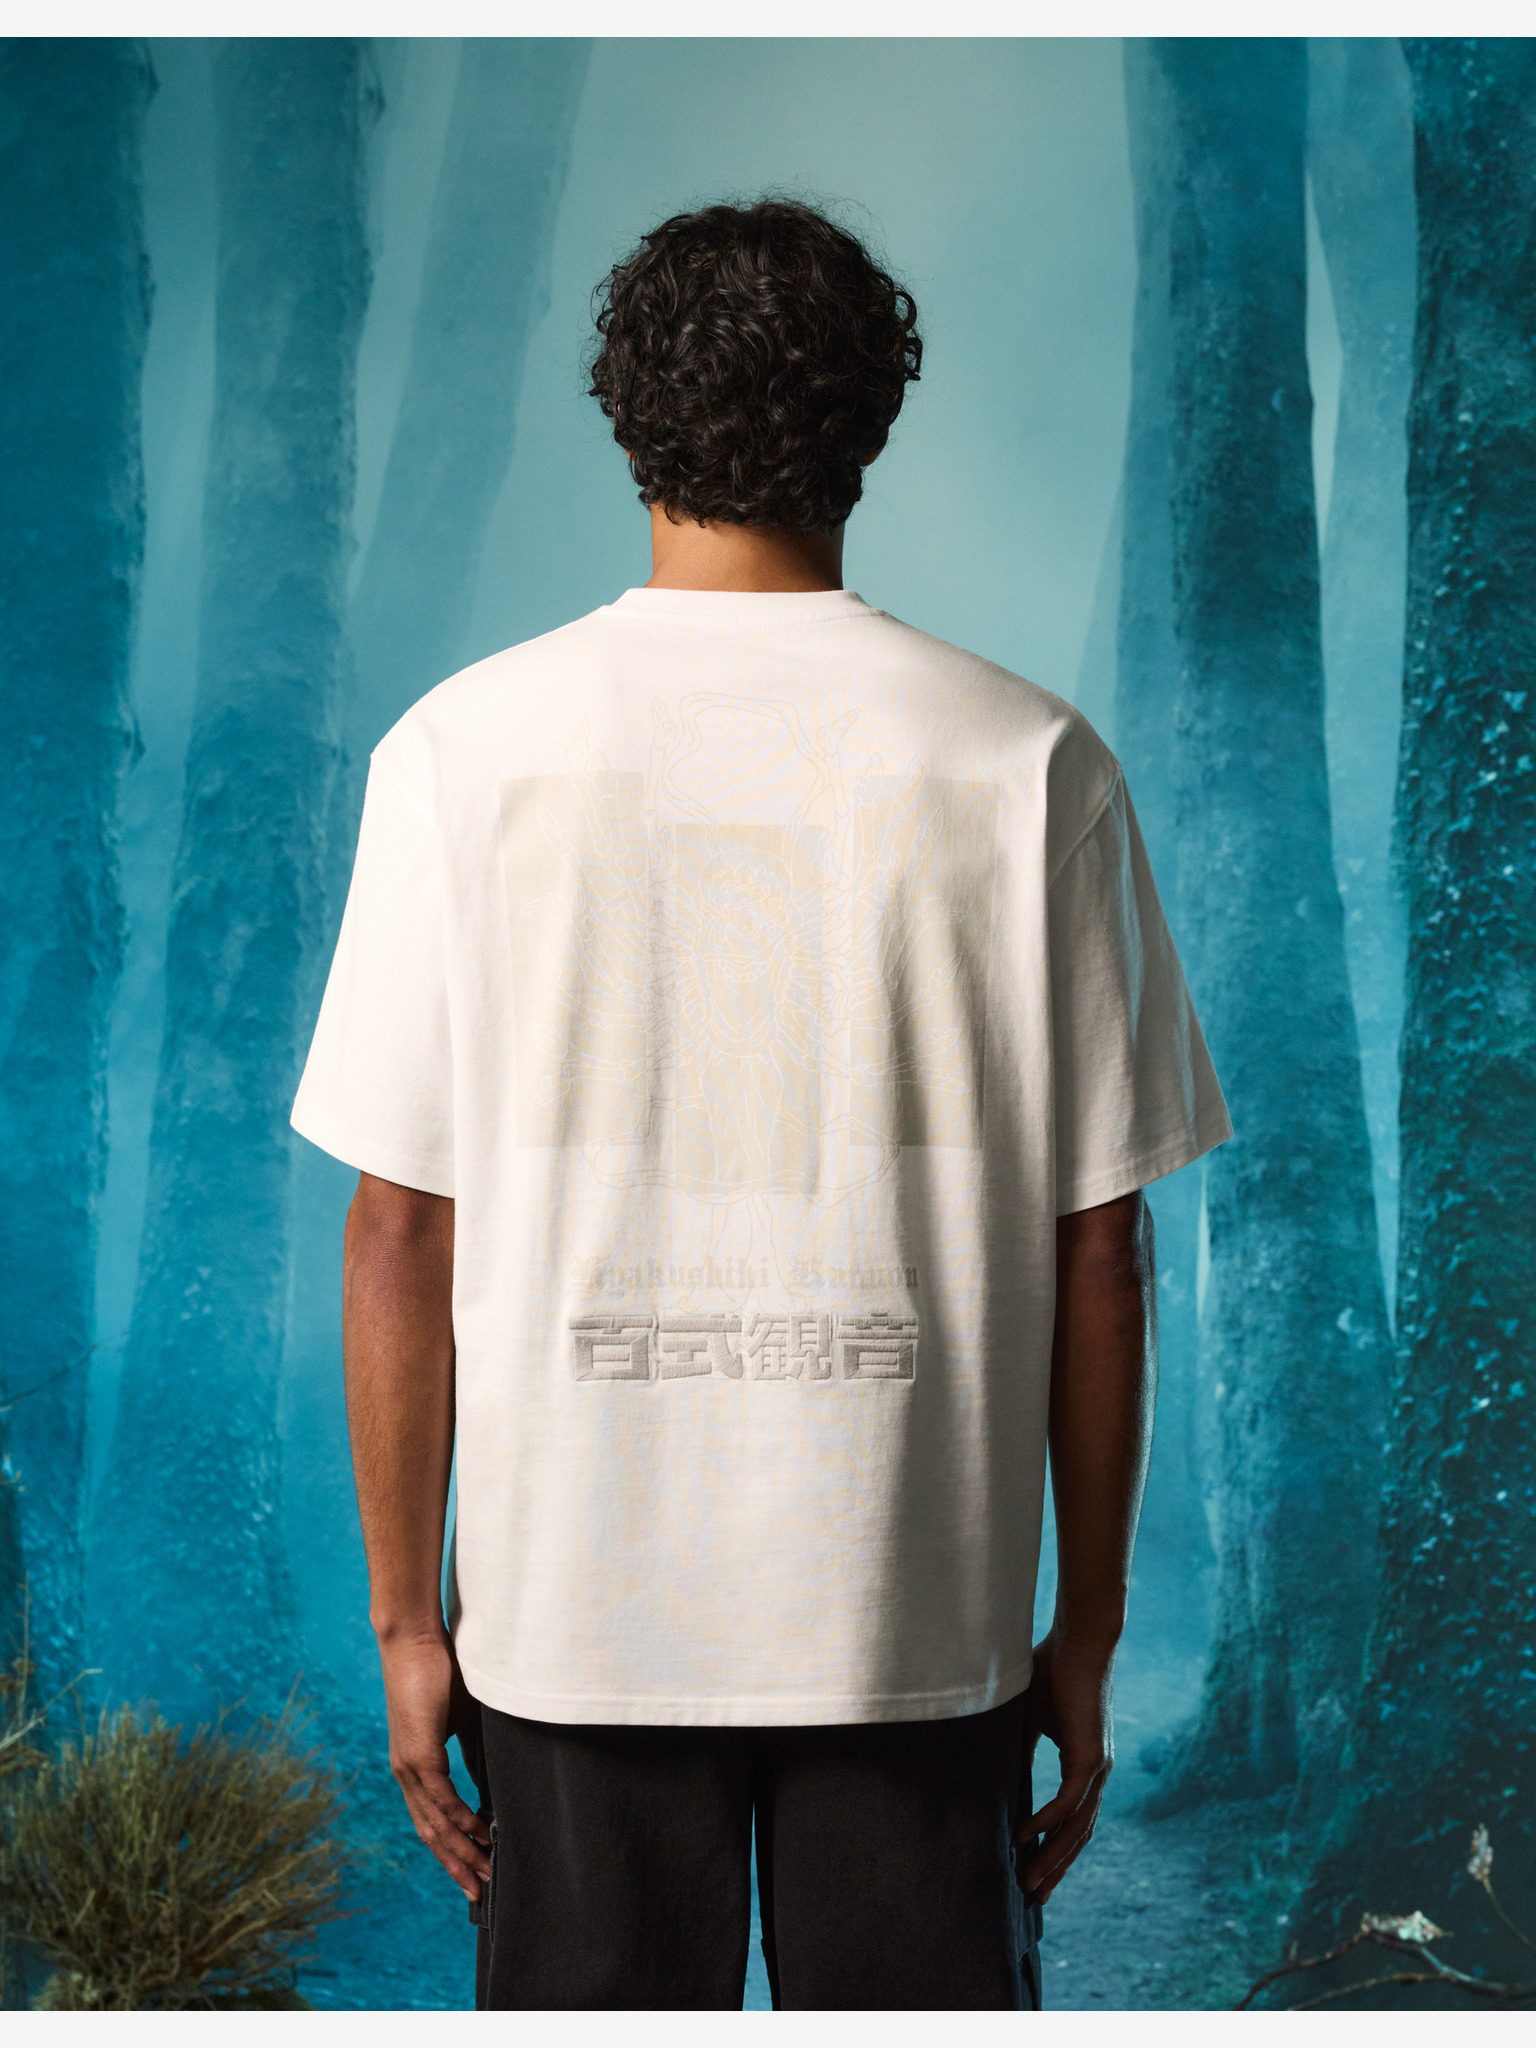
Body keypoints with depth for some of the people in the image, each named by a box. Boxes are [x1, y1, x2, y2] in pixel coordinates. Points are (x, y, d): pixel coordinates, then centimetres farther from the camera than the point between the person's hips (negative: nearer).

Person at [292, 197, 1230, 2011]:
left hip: (575, 1606, 0)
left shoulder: (465, 750, -4)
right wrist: (1089, 1631, 8)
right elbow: (1095, 1253, -2)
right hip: (919, 1612, 0)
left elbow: (399, 1232, -4)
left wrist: (408, 1620, 6)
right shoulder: (1026, 760, -4)